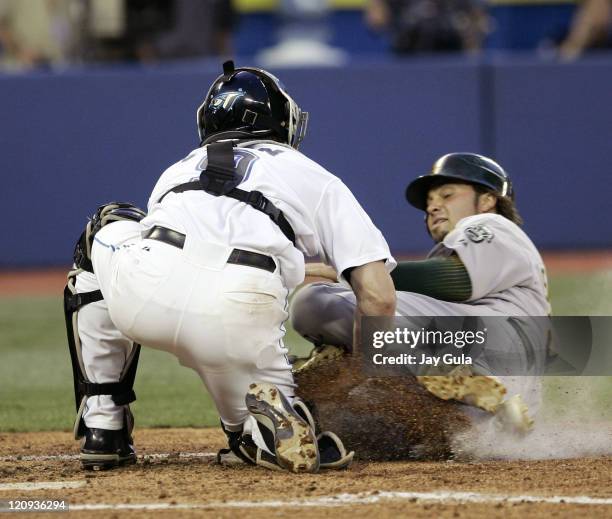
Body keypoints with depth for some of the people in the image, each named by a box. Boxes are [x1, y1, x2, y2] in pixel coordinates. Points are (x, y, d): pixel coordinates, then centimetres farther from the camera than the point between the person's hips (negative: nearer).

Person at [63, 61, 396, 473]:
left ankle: (102, 426, 24)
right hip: (239, 320, -1)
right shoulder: (317, 180, 29)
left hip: (139, 297, 1)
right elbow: (379, 298, 17)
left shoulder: (178, 171, 37)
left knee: (102, 236, 35)